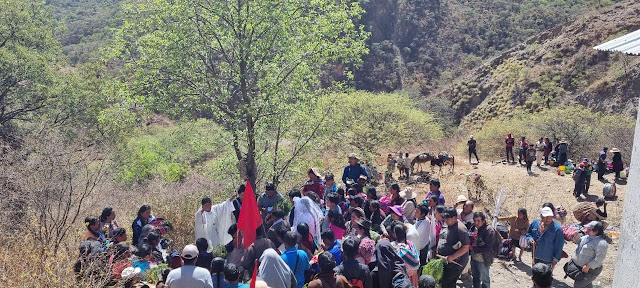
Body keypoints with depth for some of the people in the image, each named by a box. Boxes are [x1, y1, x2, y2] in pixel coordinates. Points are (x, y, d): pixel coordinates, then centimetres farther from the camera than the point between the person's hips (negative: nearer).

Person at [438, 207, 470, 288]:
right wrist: (437, 250, 12)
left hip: (455, 262, -8)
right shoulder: (446, 225, 7)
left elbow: (465, 248, -22)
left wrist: (452, 257, -25)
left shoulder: (460, 229, -20)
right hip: (444, 260, 8)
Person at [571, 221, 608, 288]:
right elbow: (579, 242, 22)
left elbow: (599, 258, -28)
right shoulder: (587, 237, 4)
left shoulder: (601, 243, -23)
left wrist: (588, 266, -28)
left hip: (590, 270, -9)